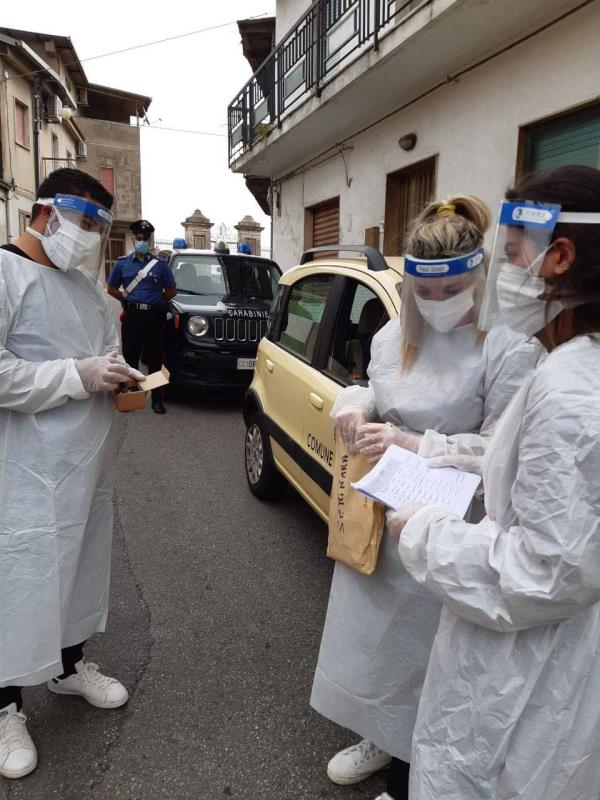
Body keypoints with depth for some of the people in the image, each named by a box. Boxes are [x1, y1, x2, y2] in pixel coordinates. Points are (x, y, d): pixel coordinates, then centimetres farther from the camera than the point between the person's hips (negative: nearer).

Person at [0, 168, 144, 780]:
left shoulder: (84, 282, 12)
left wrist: (120, 373, 2)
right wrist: (78, 375, -22)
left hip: (91, 460, 8)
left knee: (82, 562, 18)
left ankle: (69, 666, 41)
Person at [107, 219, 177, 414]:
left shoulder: (160, 264, 7)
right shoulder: (122, 263, 10)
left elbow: (171, 291, 12)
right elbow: (111, 288, 17)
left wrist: (156, 302, 6)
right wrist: (127, 299, 5)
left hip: (154, 317, -1)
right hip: (131, 317, 1)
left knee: (155, 360, 2)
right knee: (130, 358, 2)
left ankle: (157, 400, 8)